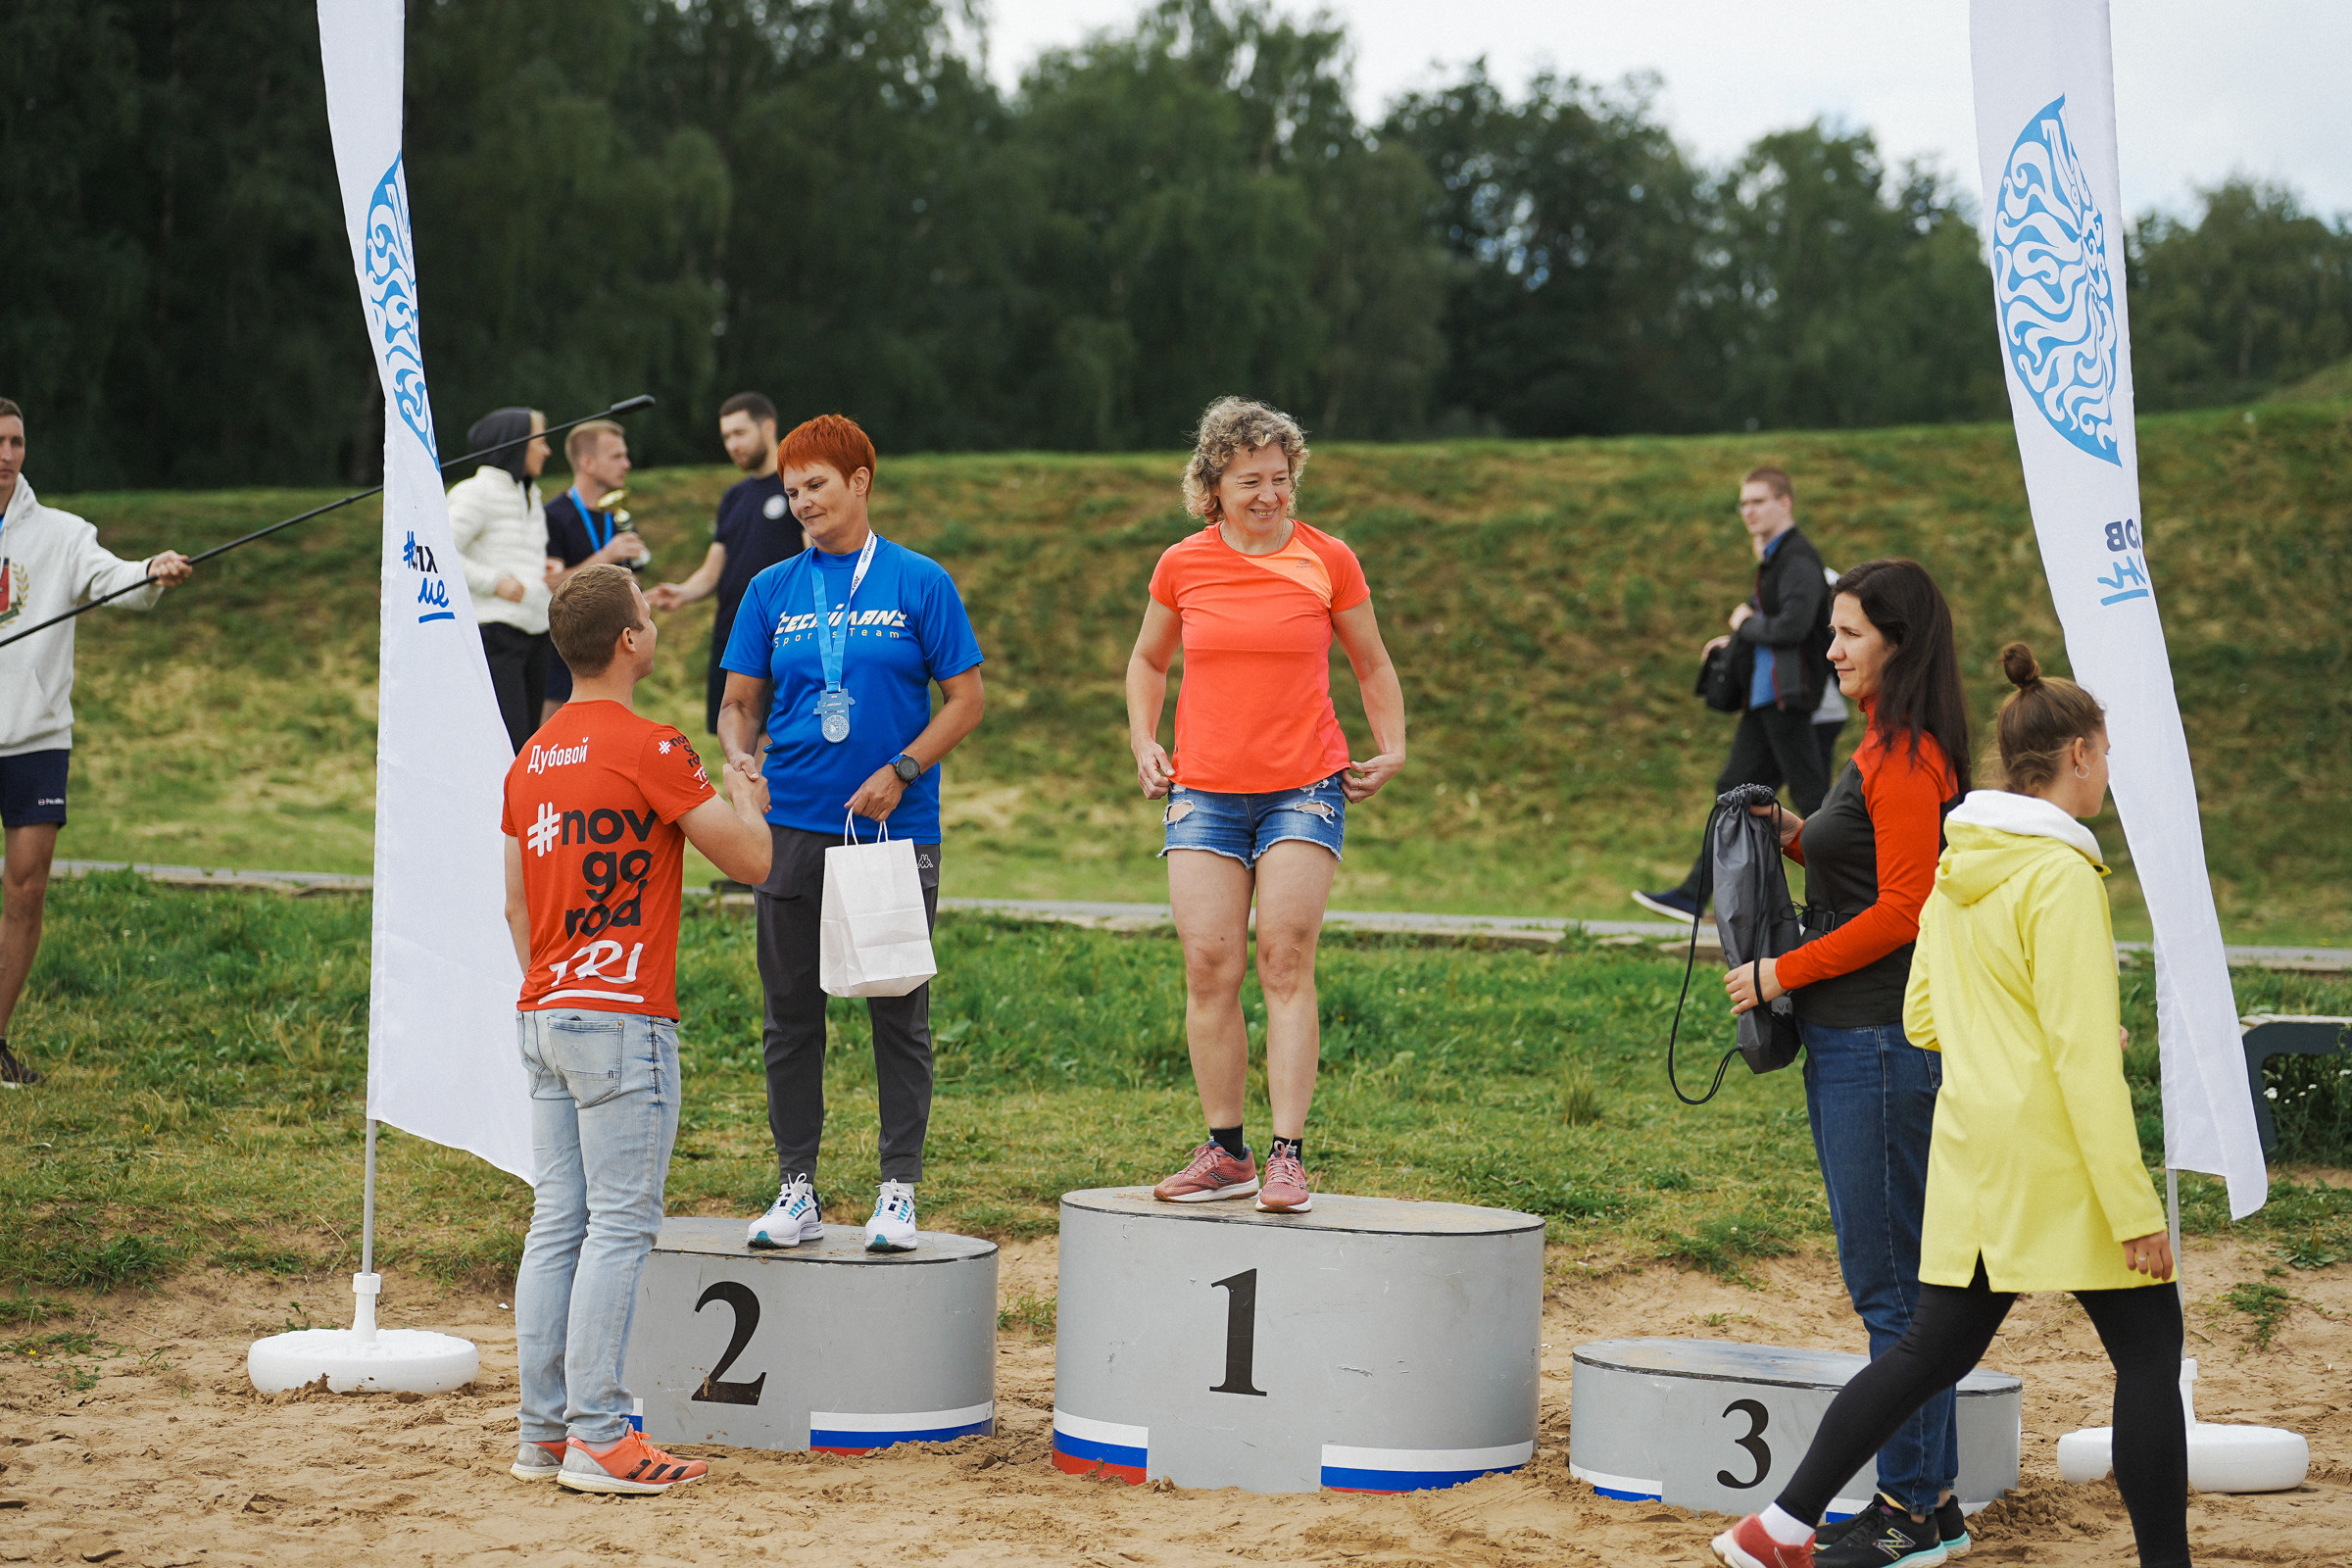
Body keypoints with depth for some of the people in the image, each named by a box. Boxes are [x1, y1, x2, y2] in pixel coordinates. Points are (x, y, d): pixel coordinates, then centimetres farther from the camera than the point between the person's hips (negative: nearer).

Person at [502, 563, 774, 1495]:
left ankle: (544, 1433, 11)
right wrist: (746, 798, 12)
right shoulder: (650, 751, -12)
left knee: (557, 1223, 9)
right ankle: (597, 1437, -6)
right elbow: (751, 861, -8)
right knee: (619, 1227, -5)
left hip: (543, 1017, 8)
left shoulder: (532, 761, 12)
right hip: (622, 1018, -8)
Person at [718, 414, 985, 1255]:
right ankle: (797, 1190, 14)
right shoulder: (772, 589, 8)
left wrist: (899, 773, -12)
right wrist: (739, 758, -11)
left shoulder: (919, 582, 0)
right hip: (794, 827, 3)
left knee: (900, 1013, 1)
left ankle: (898, 1191, 9)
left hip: (897, 829, -3)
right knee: (790, 1017, 6)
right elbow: (740, 702, 11)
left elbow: (965, 699, 0)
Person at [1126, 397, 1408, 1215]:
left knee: (1286, 963, -9)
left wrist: (1391, 749, 4)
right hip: (1203, 791, 2)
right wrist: (1143, 743, 8)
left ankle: (1287, 1155, -9)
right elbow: (1147, 662, 21)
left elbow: (1373, 665, 15)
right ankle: (1225, 1153, 6)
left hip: (1305, 787, -2)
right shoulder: (1181, 566, 4)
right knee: (1208, 966, -3)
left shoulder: (1329, 561, 1)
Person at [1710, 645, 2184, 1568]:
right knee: (2149, 1351, 4)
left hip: (1971, 1147, 8)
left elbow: (1924, 1021, 15)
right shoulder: (2061, 876, -14)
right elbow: (2084, 1057, -18)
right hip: (2056, 1158, -8)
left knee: (1933, 1352, 12)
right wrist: (2135, 1210, -16)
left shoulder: (1956, 871, 10)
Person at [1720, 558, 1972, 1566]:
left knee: (1888, 1276, -6)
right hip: (1853, 1036, 11)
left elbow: (1901, 912, -18)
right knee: (1897, 1274, 12)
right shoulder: (1885, 749, 17)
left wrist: (1782, 974, -13)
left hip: (1881, 1038, -11)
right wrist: (1801, 840, 10)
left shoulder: (1907, 758, -14)